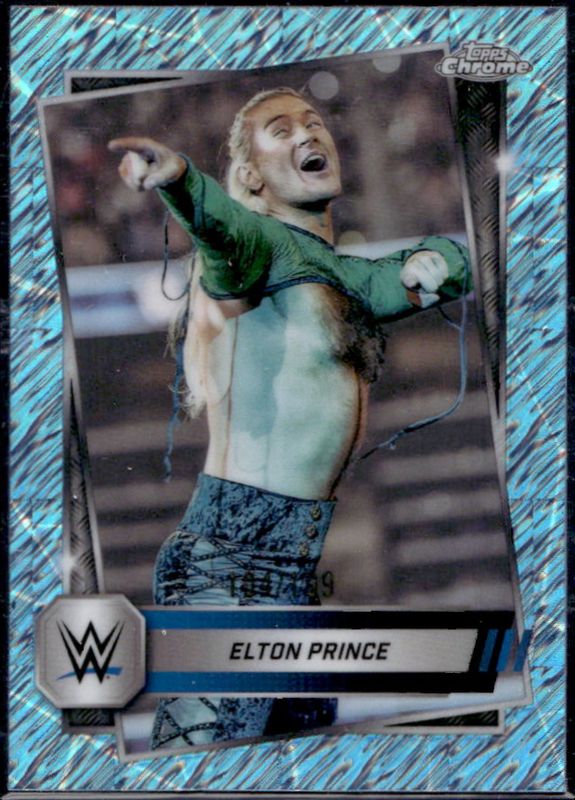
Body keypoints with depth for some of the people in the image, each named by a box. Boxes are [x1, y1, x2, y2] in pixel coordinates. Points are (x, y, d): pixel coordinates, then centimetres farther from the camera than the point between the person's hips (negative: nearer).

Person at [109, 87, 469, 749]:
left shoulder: (340, 273, 18)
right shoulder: (265, 243, -7)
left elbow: (423, 270, 26)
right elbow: (229, 229, -28)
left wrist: (433, 260, 0)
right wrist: (179, 180, -52)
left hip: (300, 561, 9)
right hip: (235, 556, -9)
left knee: (311, 733, 17)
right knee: (205, 743, -11)